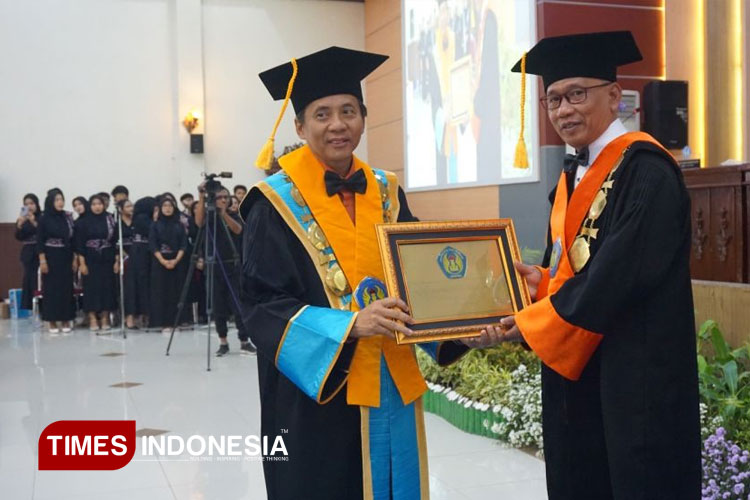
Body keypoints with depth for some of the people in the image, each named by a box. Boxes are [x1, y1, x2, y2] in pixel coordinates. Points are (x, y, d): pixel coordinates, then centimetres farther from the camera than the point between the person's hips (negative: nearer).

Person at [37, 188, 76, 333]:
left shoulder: (68, 217, 5)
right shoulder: (44, 219, -4)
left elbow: (72, 239, 7)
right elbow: (39, 241, -5)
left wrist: (74, 259, 4)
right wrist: (42, 260, -11)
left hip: (66, 257, 3)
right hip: (50, 257, -3)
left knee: (66, 287, 4)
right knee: (51, 287, 0)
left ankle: (66, 319, 11)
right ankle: (52, 320, 8)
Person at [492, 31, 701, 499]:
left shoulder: (646, 170, -14)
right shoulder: (572, 177, 13)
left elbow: (622, 272, -22)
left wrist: (532, 323, -13)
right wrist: (542, 282, -6)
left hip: (635, 372, -8)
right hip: (573, 366, 8)